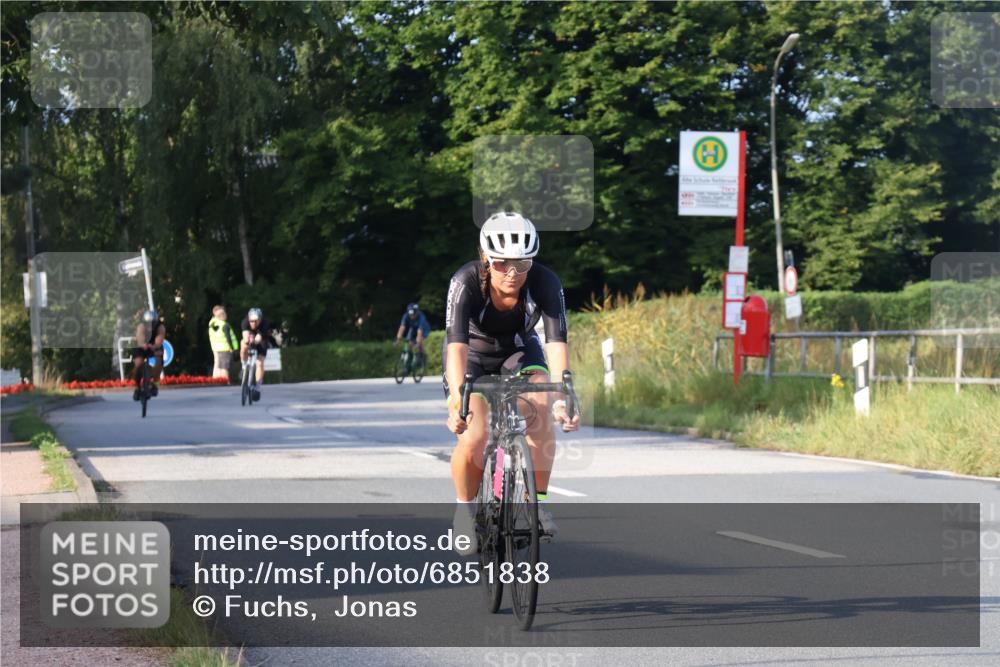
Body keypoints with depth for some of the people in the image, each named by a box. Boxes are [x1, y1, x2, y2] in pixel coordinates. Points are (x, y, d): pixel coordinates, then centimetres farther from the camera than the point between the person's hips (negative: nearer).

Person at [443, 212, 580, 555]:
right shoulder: (466, 282, -32)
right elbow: (457, 346, -41)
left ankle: (537, 501, -12)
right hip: (473, 356, -1)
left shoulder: (545, 282, -28)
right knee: (474, 437, -22)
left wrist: (563, 395, -50)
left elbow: (557, 343, -35)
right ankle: (465, 508, 4)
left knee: (541, 412, -28)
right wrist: (458, 399, -55)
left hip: (519, 351, 1)